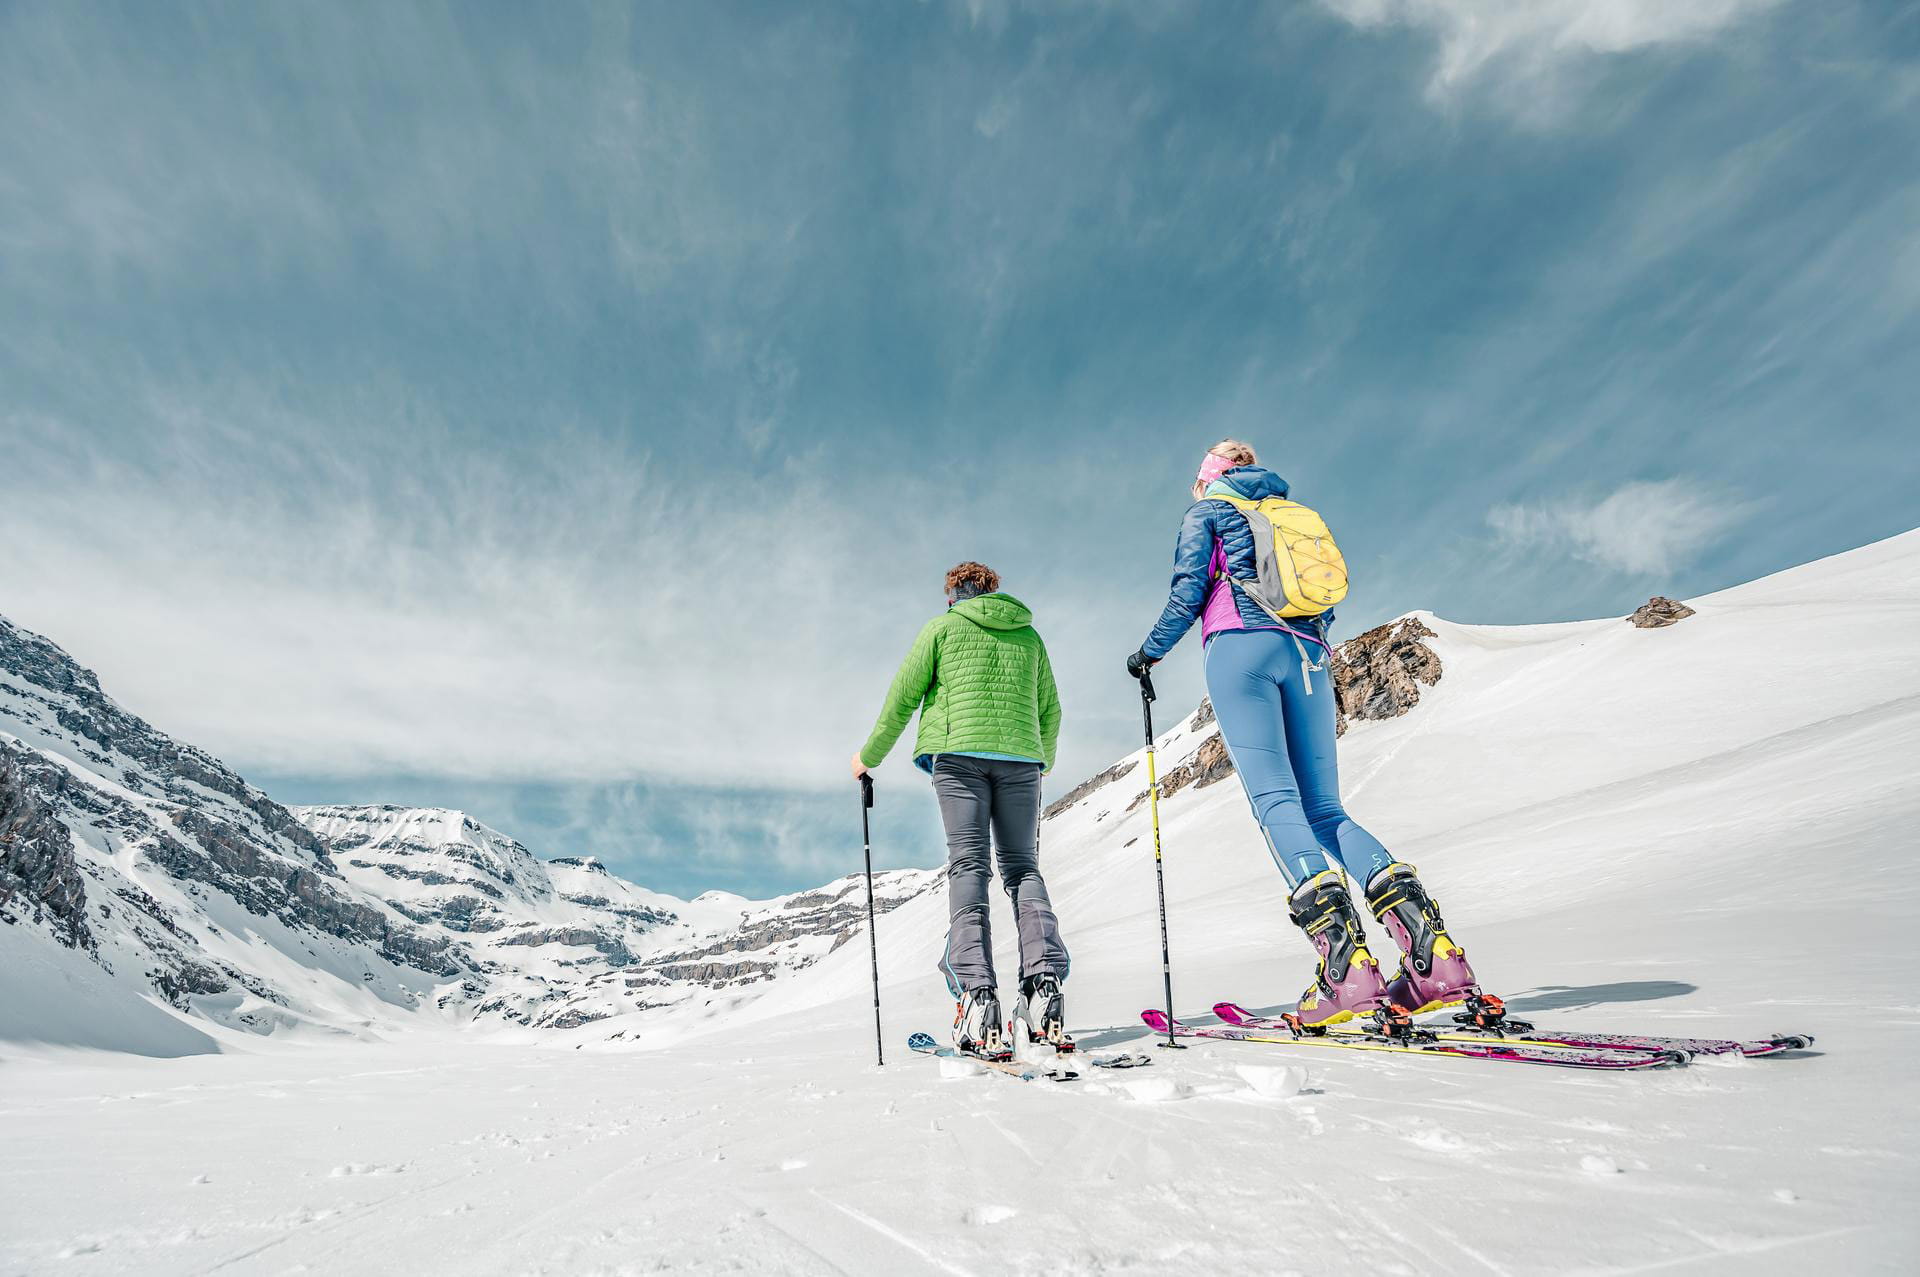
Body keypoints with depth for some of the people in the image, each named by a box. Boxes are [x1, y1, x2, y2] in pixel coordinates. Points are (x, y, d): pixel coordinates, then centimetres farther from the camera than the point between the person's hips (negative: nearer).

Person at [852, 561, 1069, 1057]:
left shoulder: (943, 626, 10)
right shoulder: (1028, 634, 21)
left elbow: (904, 695, 8)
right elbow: (1050, 710, 24)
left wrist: (870, 756, 18)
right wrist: (1045, 758, 42)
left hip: (959, 753, -3)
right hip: (1020, 756, 3)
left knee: (969, 867, -6)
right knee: (1022, 867, 6)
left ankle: (976, 993, -19)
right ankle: (1045, 984, -11)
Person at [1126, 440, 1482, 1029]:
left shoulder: (1207, 510, 15)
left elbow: (1189, 589, 3)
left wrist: (1150, 652, 14)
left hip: (1242, 645, -5)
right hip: (1308, 653, 6)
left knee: (1275, 800, -15)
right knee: (1325, 809, 2)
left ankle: (1346, 965, -31)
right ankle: (1433, 948, -16)